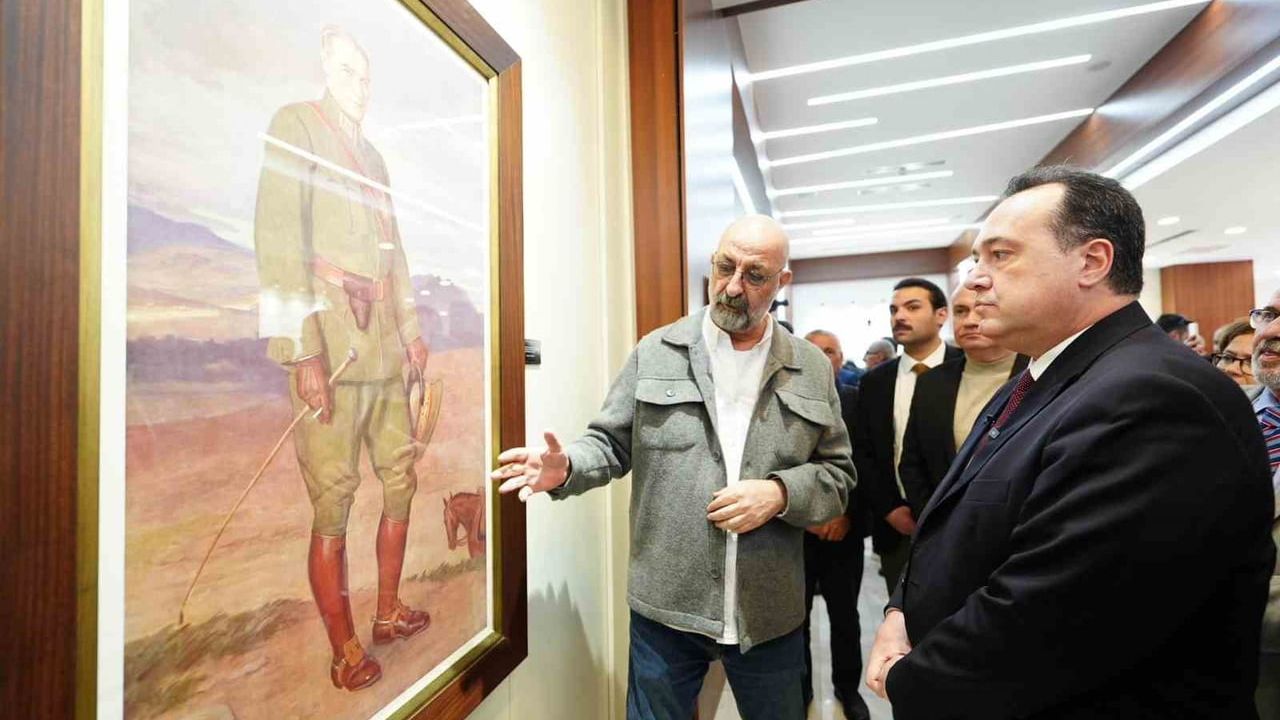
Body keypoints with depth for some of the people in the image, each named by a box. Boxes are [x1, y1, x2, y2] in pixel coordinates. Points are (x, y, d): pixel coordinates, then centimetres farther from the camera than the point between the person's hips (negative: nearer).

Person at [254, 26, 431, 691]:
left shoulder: (373, 155, 24)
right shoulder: (296, 125, 1)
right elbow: (277, 236, -10)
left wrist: (411, 328, 15)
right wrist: (304, 350, -18)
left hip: (385, 343, 8)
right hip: (329, 338, -7)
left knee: (400, 477, 11)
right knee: (334, 498, -3)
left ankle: (389, 612, 27)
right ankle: (344, 650, 12)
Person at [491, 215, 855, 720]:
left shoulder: (812, 369, 2)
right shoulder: (656, 353, -2)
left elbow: (837, 475, 4)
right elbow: (611, 444, 1)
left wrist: (780, 493, -15)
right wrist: (566, 467, -20)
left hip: (769, 615, 2)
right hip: (665, 608, -1)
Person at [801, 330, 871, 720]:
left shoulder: (860, 401, 1)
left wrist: (847, 515, -8)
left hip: (843, 529, 1)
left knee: (845, 615, 14)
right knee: (796, 614, 9)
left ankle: (848, 687, 34)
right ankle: (799, 687, 29)